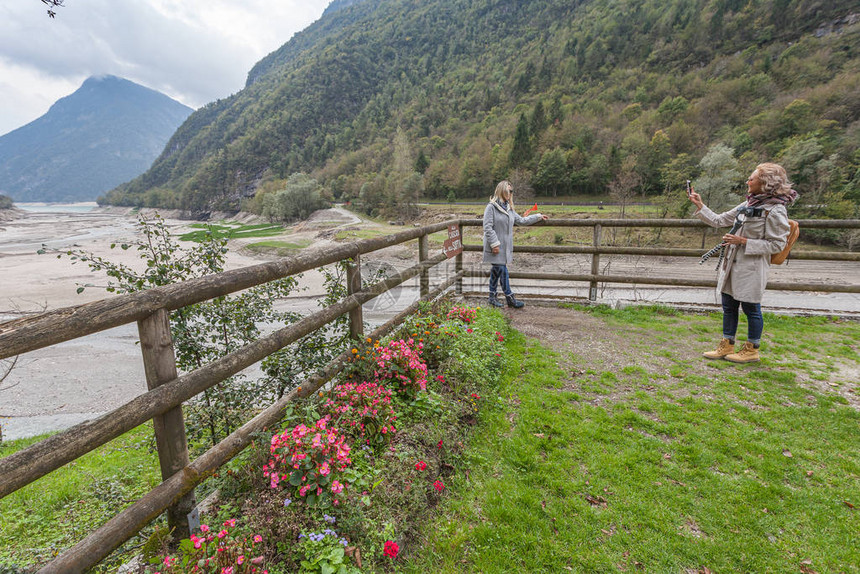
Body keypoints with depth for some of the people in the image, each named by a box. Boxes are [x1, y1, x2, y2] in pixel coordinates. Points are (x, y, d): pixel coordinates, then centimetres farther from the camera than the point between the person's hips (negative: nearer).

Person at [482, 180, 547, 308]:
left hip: (505, 246, 7)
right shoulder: (491, 207, -9)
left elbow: (521, 220, 25)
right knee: (502, 270, -5)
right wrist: (494, 243, -18)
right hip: (496, 246, -7)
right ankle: (510, 297, 3)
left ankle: (493, 296, 19)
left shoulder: (509, 208, 15)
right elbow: (488, 227, -14)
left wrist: (538, 217, 28)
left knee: (497, 270, 11)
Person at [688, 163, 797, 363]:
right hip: (732, 263, 8)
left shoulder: (775, 211, -13)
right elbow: (719, 220, 16)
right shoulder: (747, 205, 10)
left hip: (751, 268, -8)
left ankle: (752, 350, 20)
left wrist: (744, 242, -18)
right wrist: (699, 205, 13)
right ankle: (727, 346, 24)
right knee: (728, 306, 12)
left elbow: (777, 244, -13)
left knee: (751, 309, 4)